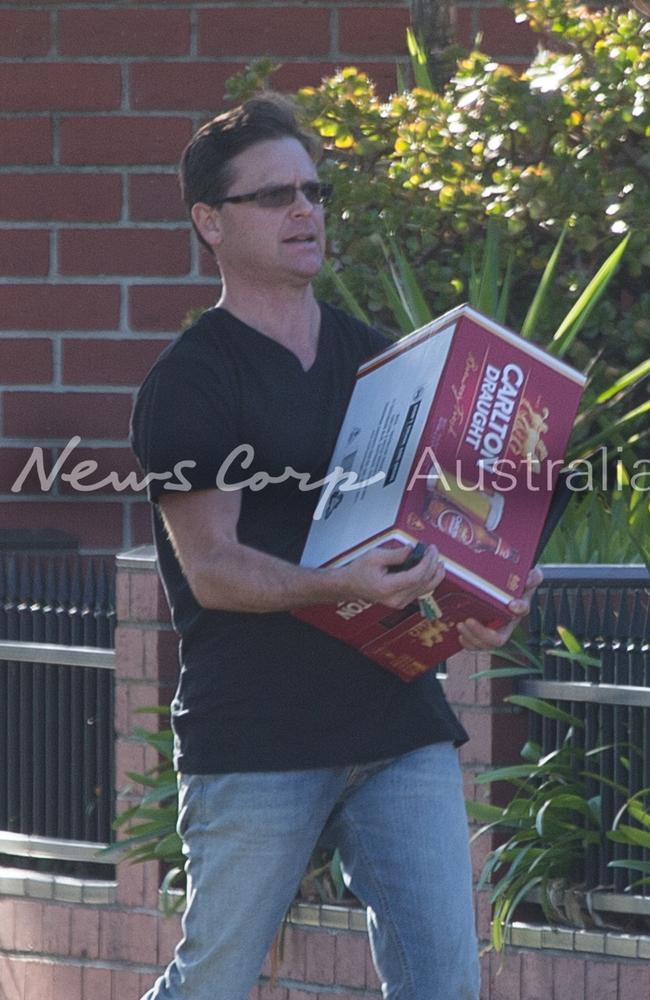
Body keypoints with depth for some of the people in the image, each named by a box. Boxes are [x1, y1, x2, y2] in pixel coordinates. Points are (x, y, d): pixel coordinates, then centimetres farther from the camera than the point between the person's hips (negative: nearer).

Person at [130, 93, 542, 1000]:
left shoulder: (376, 362, 16)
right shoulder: (188, 384, -3)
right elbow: (212, 567, -11)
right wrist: (340, 585, -29)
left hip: (399, 718, 5)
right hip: (254, 740, -5)